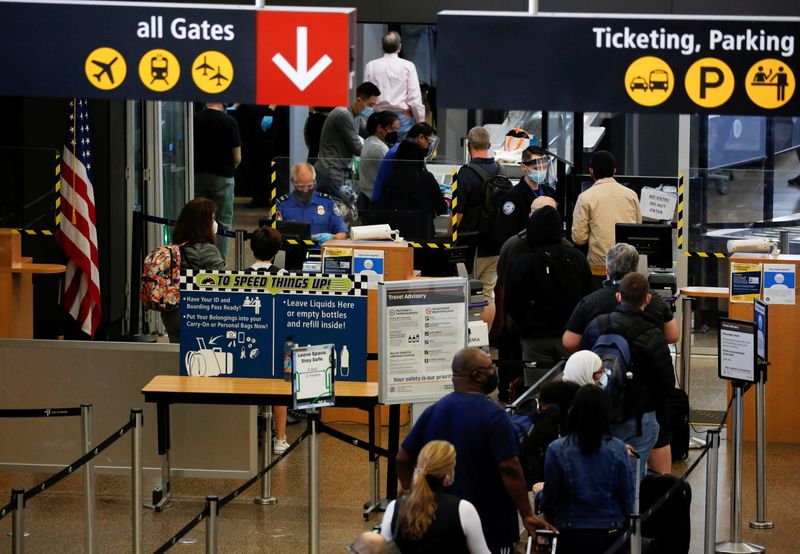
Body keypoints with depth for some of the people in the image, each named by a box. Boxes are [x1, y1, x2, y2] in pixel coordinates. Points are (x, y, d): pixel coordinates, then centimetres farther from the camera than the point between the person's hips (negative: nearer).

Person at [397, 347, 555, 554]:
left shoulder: (434, 411, 4)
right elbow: (510, 470, -21)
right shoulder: (493, 415, -16)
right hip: (491, 529, -6)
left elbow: (403, 459, 8)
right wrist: (527, 514, -15)